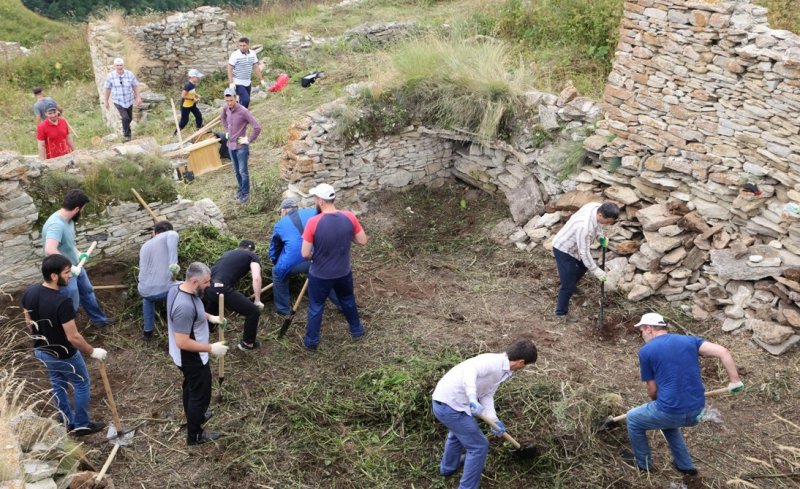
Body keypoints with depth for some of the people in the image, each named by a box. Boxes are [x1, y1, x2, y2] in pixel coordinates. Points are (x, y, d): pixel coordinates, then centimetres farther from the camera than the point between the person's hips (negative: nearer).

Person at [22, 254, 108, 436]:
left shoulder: (29, 292, -12)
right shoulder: (62, 303, -35)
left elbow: (29, 323, 4)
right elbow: (73, 337, -29)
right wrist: (92, 352, -14)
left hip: (41, 351, 7)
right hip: (63, 354, -7)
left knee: (58, 384, 26)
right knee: (81, 384, 16)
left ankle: (68, 421, 43)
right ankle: (82, 425, 30)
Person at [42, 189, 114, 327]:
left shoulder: (67, 219, -4)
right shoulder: (56, 225, -34)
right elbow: (50, 251, -47)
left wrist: (78, 254, 7)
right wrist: (70, 268, -39)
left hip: (75, 266, 10)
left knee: (87, 291, 27)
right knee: (71, 306, 7)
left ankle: (97, 318, 48)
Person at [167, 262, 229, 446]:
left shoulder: (177, 287, -9)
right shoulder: (184, 307, -38)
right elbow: (183, 342, -33)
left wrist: (209, 317, 5)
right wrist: (211, 348, -26)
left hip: (184, 356, 9)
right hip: (192, 358, -9)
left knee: (191, 386, 30)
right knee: (200, 394, 12)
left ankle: (193, 416, 54)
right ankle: (194, 435, 30)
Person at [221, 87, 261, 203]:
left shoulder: (243, 111, -21)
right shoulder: (226, 109, -2)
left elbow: (257, 127, -23)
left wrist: (249, 140, -15)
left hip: (241, 146, -6)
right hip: (231, 145, 6)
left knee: (243, 171, 3)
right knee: (236, 171, 18)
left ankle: (245, 193, 17)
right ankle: (241, 188, 36)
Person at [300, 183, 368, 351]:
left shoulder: (313, 222, -25)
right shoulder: (349, 217, -16)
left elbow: (305, 254, -19)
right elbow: (363, 240, -5)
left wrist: (315, 256, 3)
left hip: (320, 276, -3)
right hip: (344, 272, 3)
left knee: (316, 307, 19)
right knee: (348, 301, 29)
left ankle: (311, 341, 33)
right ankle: (357, 330, 46)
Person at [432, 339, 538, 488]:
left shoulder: (501, 370, 11)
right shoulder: (494, 362, -19)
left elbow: (487, 395, 9)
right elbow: (470, 371, -35)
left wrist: (493, 420, -4)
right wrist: (473, 399, -44)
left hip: (444, 401, 10)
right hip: (451, 406, -10)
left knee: (458, 432, 37)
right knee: (479, 446, 4)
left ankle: (448, 467, 60)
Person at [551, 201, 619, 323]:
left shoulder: (597, 206, -17)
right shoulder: (584, 227, -41)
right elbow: (584, 253, -30)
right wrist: (596, 270, -22)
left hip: (573, 245, 9)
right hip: (563, 250, -9)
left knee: (583, 265, 33)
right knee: (568, 285, -2)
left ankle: (568, 284, 56)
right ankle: (561, 313, 16)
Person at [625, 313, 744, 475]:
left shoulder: (646, 351, -3)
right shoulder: (688, 340, 8)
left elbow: (652, 390, 3)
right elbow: (722, 351, -4)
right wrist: (735, 381, 2)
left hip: (672, 412, -6)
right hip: (696, 411, 6)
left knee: (633, 419, 22)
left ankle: (643, 464, 35)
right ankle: (684, 464, 41)